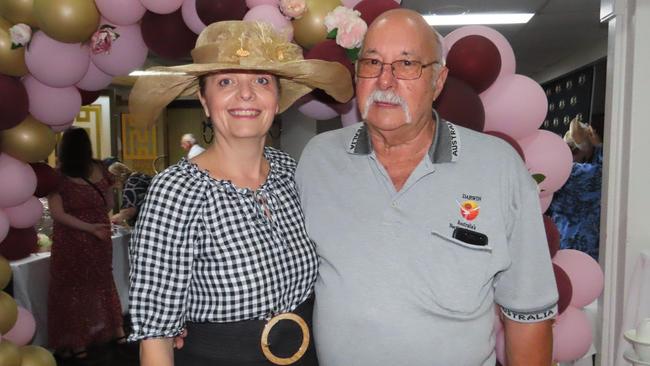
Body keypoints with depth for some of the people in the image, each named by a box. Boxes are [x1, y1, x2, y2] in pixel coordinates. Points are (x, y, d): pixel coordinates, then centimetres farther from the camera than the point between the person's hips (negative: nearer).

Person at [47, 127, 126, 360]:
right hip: (100, 239, 4)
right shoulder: (99, 170, -2)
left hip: (71, 243, -4)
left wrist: (89, 227, -17)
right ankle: (117, 331, 31)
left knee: (72, 289, 10)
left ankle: (78, 344, 18)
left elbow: (57, 214, -19)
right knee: (102, 284, 21)